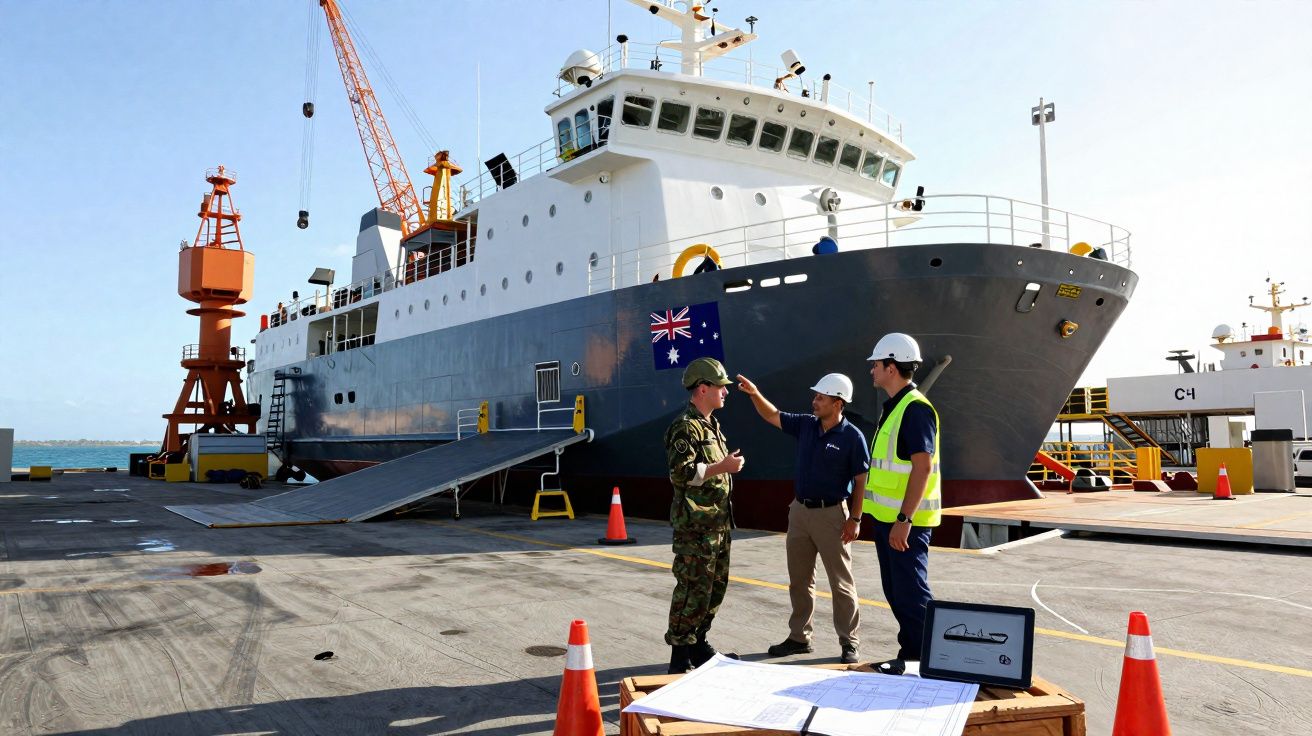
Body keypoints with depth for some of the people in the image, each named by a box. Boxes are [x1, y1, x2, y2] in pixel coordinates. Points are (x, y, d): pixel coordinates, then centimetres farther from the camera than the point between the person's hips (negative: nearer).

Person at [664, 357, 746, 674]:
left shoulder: (711, 424, 19)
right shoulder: (685, 427, -14)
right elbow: (681, 474, -23)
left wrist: (728, 461, 13)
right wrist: (722, 467, -20)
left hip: (717, 521, 10)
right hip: (695, 524, -10)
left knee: (716, 586, 16)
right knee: (694, 590, -6)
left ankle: (698, 645, 29)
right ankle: (681, 658, 2)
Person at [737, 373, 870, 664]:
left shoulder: (852, 436, -12)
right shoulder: (806, 425, 4)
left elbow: (860, 481, -10)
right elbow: (772, 415, 9)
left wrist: (855, 519, -12)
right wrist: (755, 393, -8)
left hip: (832, 513, -6)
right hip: (800, 510, 6)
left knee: (841, 582, 2)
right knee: (799, 580, 13)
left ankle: (849, 642, 14)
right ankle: (799, 637, 24)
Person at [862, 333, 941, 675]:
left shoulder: (915, 408, -16)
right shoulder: (893, 408, 14)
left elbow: (922, 467, -23)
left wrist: (904, 520, -26)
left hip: (906, 520, -10)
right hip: (887, 517, 10)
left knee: (911, 594, -5)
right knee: (895, 592, 16)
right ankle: (909, 654, 26)